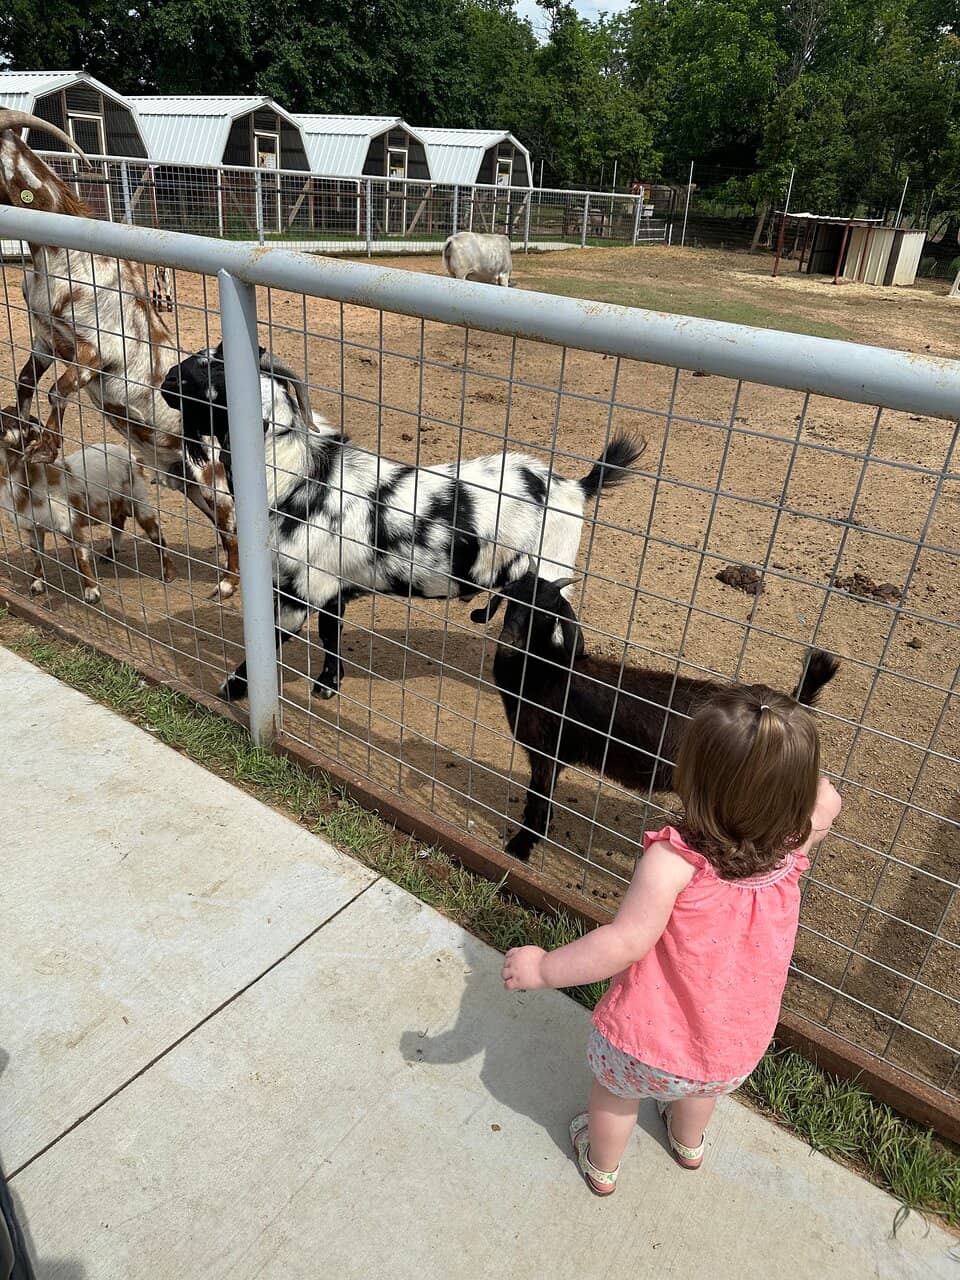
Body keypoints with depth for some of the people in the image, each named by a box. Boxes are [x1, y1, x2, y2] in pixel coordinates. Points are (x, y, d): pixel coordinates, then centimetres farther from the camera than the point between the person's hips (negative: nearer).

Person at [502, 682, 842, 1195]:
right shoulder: (791, 848, -20)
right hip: (736, 1048, 5)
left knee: (616, 1091, 30)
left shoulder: (675, 859, -35)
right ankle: (689, 1144, 68)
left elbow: (625, 944, -33)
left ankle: (601, 1166, 57)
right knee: (700, 1085, 39)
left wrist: (543, 968, -22)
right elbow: (826, 801, 1)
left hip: (651, 1042, -4)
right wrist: (788, 755, -7)